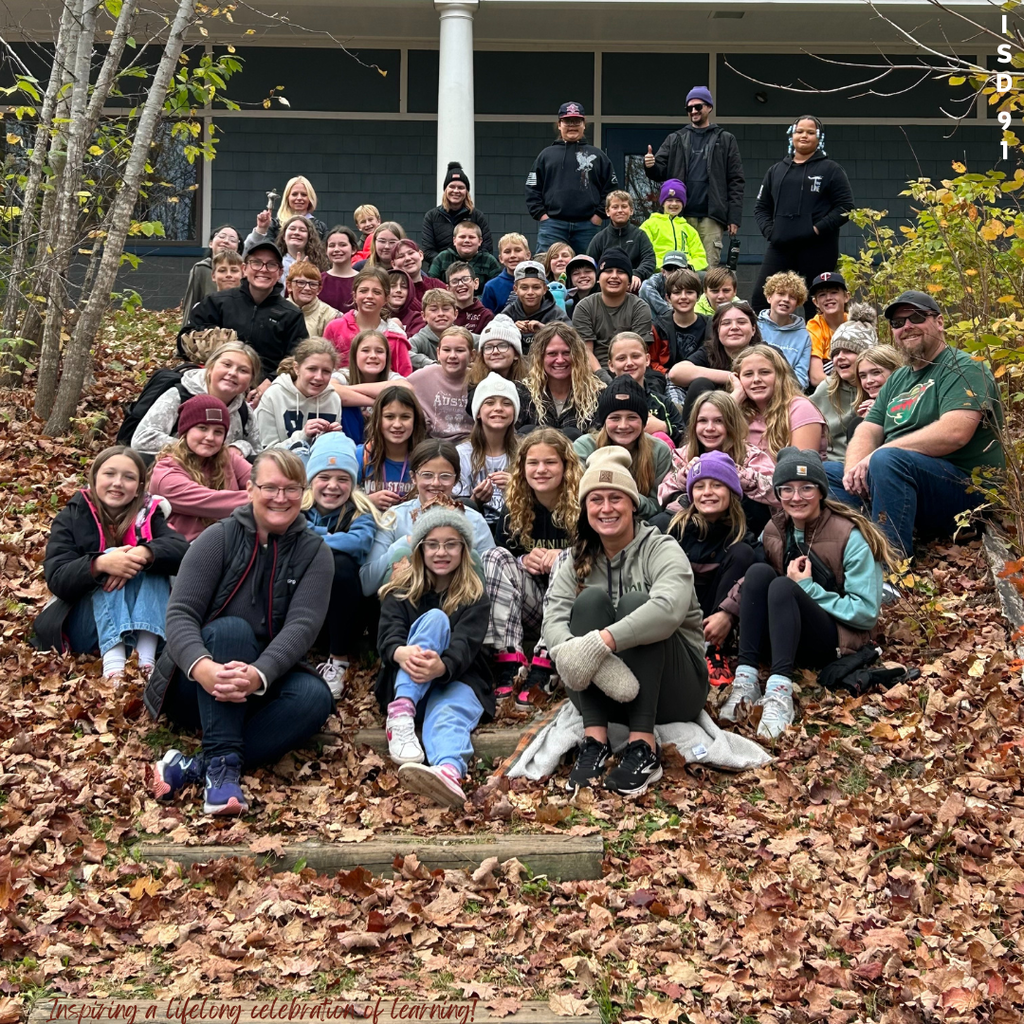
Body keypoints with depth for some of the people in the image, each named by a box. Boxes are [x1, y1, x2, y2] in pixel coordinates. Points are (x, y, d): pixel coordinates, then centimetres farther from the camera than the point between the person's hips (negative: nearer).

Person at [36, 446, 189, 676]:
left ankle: (147, 656, -40)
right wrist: (100, 564, -35)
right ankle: (112, 659, -48)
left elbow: (182, 549, -17)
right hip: (82, 626, -2)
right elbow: (57, 580, -16)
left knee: (151, 558, -21)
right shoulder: (71, 518, -2)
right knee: (107, 562, -26)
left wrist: (144, 554, -37)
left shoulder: (147, 515, 3)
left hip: (140, 620, 2)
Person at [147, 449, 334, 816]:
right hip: (201, 685, -2)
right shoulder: (219, 538, -5)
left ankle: (192, 768, -33)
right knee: (231, 628, -31)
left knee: (315, 696, -29)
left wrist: (258, 675, -37)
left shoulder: (314, 552, -2)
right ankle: (222, 764, -39)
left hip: (264, 684, 2)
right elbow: (180, 613, -15)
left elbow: (302, 625, -16)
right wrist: (202, 666, -38)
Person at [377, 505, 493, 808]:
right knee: (435, 619, -24)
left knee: (449, 714, -38)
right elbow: (388, 635, -10)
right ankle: (400, 714, -42)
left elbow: (465, 644, -15)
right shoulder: (400, 590, 9)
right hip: (407, 685, 1)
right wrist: (402, 653, -38)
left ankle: (449, 772, -75)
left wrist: (441, 666, -41)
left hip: (456, 680, -1)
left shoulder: (474, 596, 4)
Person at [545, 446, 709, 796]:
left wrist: (601, 642, -43)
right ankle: (594, 740, -31)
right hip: (602, 690, 3)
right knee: (591, 599, -20)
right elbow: (553, 619, -15)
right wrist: (587, 657, -38)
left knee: (634, 602, -27)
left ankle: (643, 748, -35)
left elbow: (669, 608, -31)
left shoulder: (661, 550, -8)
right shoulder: (577, 562, 5)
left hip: (673, 690, -3)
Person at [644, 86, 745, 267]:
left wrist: (734, 218, -3)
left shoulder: (725, 140, 10)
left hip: (711, 217, -2)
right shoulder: (675, 140, 16)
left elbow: (736, 182, 6)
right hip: (681, 216, 2)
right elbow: (660, 172, 11)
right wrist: (651, 166, -13)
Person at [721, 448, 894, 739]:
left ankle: (780, 691, -45)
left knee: (783, 586, -30)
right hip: (781, 637, 5)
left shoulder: (850, 536, -9)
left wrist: (808, 589, -14)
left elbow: (867, 612, -10)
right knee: (759, 571, -21)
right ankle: (746, 681, -29)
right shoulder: (773, 532, 7)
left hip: (836, 643, -5)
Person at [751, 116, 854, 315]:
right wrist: (769, 230, 2)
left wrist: (818, 229, -13)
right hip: (780, 248, 4)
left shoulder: (831, 170, 5)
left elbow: (845, 206, -2)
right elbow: (761, 207, 21)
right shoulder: (776, 170, 18)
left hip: (817, 249, -4)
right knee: (761, 298, -7)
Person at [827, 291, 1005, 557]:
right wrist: (855, 469, -12)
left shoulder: (963, 368, -5)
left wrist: (878, 454, -21)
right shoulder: (898, 380, 20)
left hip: (965, 490, -8)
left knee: (888, 460, -35)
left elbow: (954, 432, -22)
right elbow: (867, 432, 12)